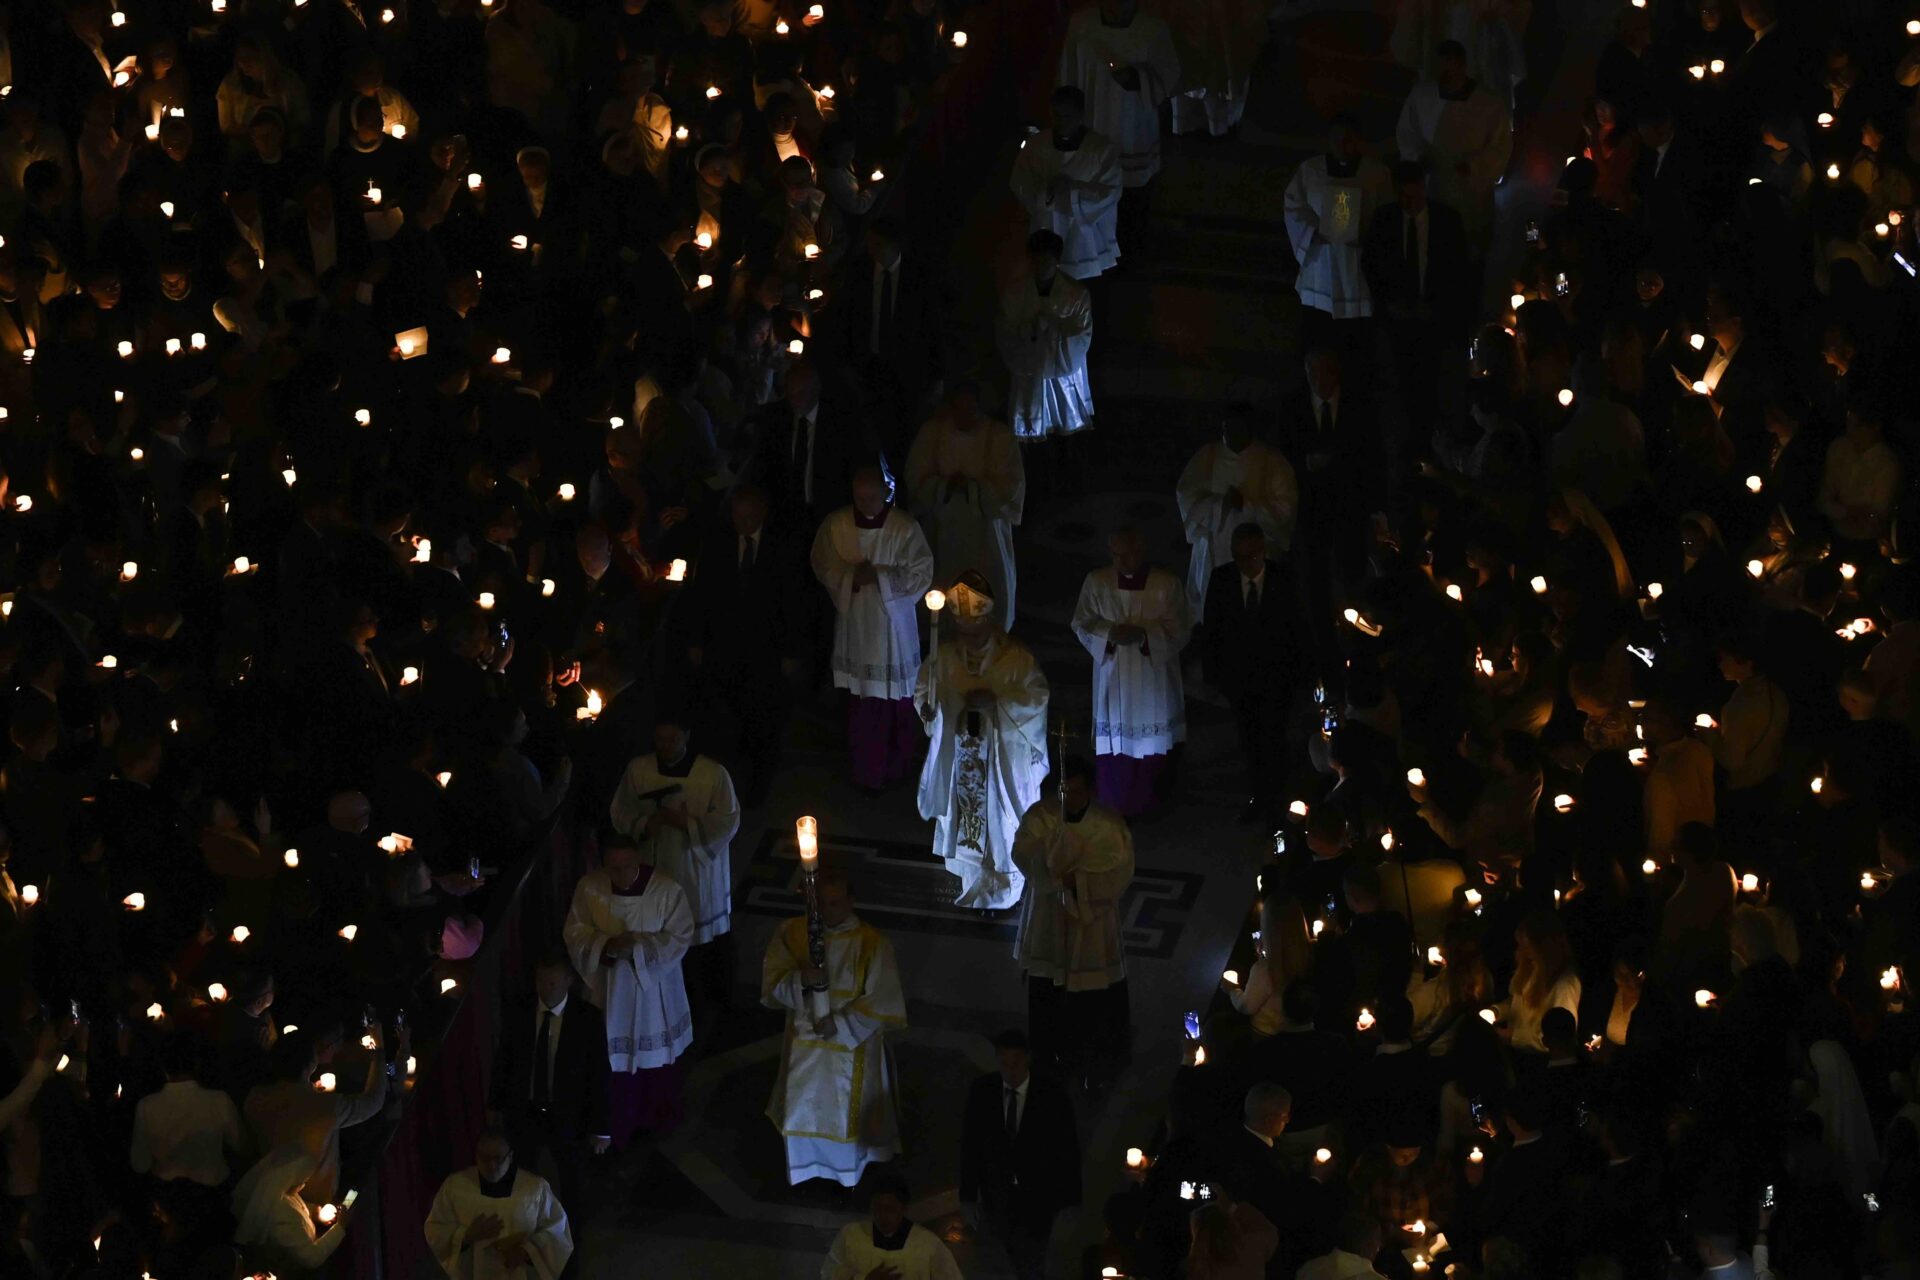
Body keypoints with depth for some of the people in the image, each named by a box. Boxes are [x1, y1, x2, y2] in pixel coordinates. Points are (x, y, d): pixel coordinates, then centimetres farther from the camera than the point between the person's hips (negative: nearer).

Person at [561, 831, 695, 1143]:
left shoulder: (666, 889, -18)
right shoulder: (589, 888, -11)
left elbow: (680, 939, -15)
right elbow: (575, 932, -4)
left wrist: (639, 945, -29)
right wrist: (605, 944, -24)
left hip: (653, 990, -1)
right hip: (609, 990, 1)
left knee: (656, 1055, 17)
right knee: (612, 1058, 9)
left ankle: (659, 1119, 39)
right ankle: (615, 1126, 28)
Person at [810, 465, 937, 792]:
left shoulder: (905, 528, -12)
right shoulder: (835, 525, -4)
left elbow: (921, 574, -10)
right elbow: (823, 568, 3)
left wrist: (879, 576, -21)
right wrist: (852, 576, -17)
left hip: (893, 626, -2)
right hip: (854, 625, 2)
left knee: (896, 701, 8)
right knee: (860, 703, 6)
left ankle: (896, 767, 26)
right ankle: (865, 772, 20)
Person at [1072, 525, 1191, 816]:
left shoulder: (1166, 584, -6)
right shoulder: (1096, 582, 0)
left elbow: (1179, 628, -6)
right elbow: (1082, 624, 2)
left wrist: (1144, 633, -23)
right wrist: (1110, 633, -19)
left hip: (1154, 679, -1)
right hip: (1114, 680, 1)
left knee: (1152, 745, 5)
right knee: (1114, 745, 2)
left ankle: (1148, 803, 22)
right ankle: (1115, 810, 15)